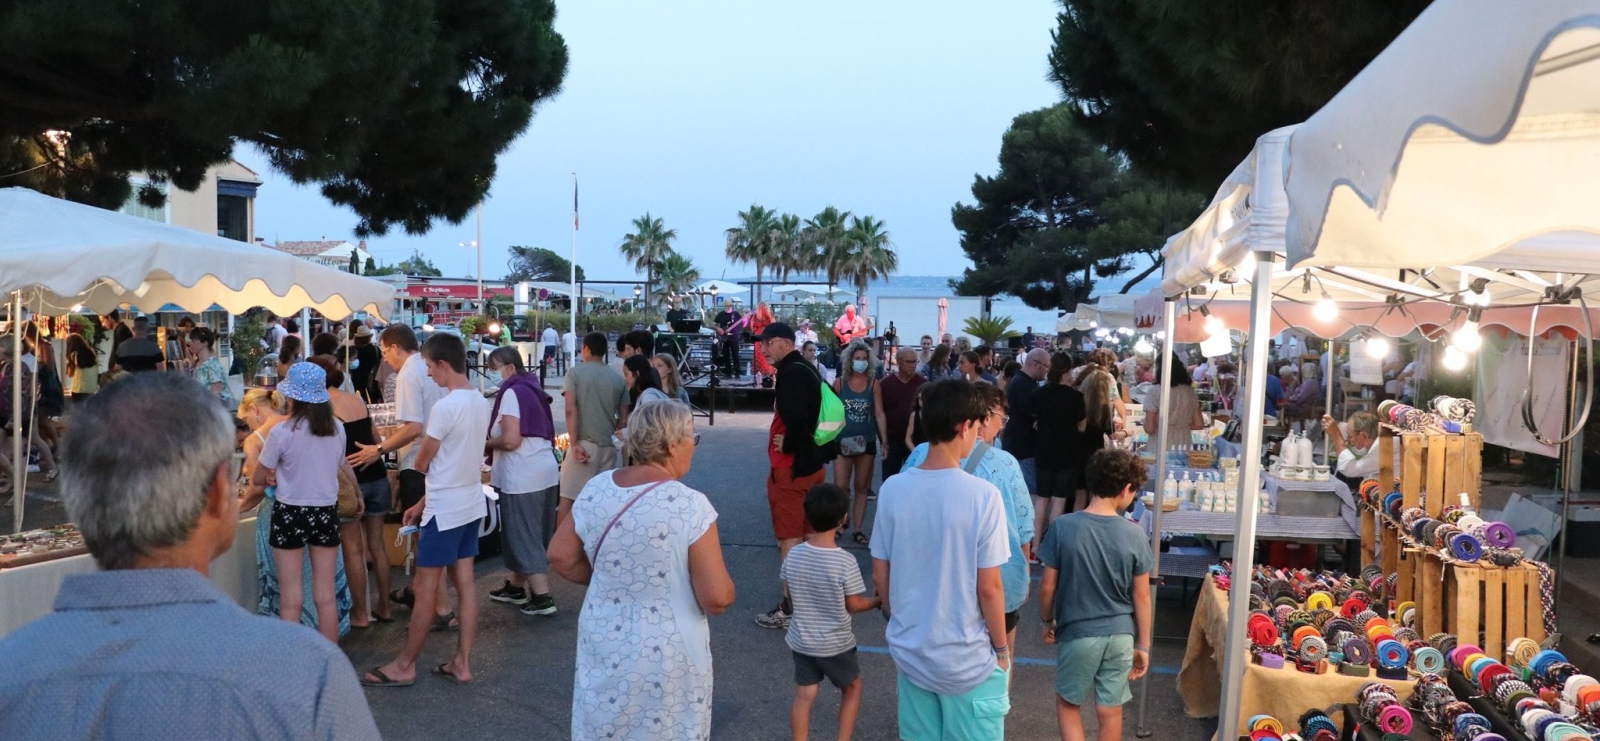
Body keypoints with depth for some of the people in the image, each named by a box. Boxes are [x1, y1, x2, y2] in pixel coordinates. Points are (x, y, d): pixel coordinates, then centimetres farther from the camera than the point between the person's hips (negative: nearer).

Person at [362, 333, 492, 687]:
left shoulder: (444, 408, -21)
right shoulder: (480, 402, 6)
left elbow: (421, 464, -10)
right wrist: (424, 503, 14)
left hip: (445, 510, -9)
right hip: (471, 504, 9)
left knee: (425, 590, 2)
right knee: (465, 583, 11)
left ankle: (405, 666, 12)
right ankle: (462, 662, 16)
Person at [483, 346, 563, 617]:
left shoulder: (512, 392, -12)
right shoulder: (532, 389, 14)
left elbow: (510, 440, -20)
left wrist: (486, 442, -2)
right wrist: (495, 442, 12)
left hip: (524, 476, -9)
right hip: (545, 471, 9)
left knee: (524, 536, -1)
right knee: (531, 533, 17)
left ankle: (542, 597, -1)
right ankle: (516, 587, 30)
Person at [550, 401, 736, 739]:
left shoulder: (595, 489, -5)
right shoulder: (690, 506, -21)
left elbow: (560, 557, 6)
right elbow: (717, 598, -21)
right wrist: (721, 591, 1)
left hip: (604, 646, 5)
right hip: (667, 656, -5)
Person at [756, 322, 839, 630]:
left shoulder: (791, 372, -17)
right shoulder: (806, 370, 13)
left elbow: (795, 415, -31)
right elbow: (816, 412, 17)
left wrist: (789, 444, -15)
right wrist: (804, 446, 12)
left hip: (791, 465, -10)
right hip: (811, 462, 10)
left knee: (789, 538, -3)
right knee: (807, 535, 17)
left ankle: (791, 608, 1)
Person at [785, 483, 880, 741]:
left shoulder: (793, 555, -11)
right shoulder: (845, 562, -23)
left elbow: (790, 596, 2)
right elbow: (853, 605, -13)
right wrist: (878, 601, 6)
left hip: (801, 641, 3)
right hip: (836, 644, -3)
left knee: (803, 696, 15)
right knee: (852, 688, 21)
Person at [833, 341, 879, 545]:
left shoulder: (873, 384, -1)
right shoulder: (840, 383, -3)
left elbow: (879, 413, 0)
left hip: (867, 442, 1)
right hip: (843, 441, -1)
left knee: (862, 487, 8)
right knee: (841, 487, -3)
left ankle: (858, 529, 17)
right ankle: (843, 518, 24)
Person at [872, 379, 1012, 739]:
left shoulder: (893, 489, -8)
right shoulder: (982, 495, -20)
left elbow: (880, 577, 0)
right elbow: (989, 588, -15)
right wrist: (1002, 650, 0)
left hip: (909, 652, 4)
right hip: (968, 659, -4)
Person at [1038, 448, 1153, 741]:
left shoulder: (1063, 527, -14)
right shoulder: (1135, 535, -11)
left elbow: (1048, 586, -8)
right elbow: (1141, 596, -5)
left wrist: (1048, 621, 10)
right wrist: (1143, 645, 6)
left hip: (1076, 633, -1)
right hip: (1120, 635, 1)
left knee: (1068, 704, 18)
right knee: (1110, 712, 15)